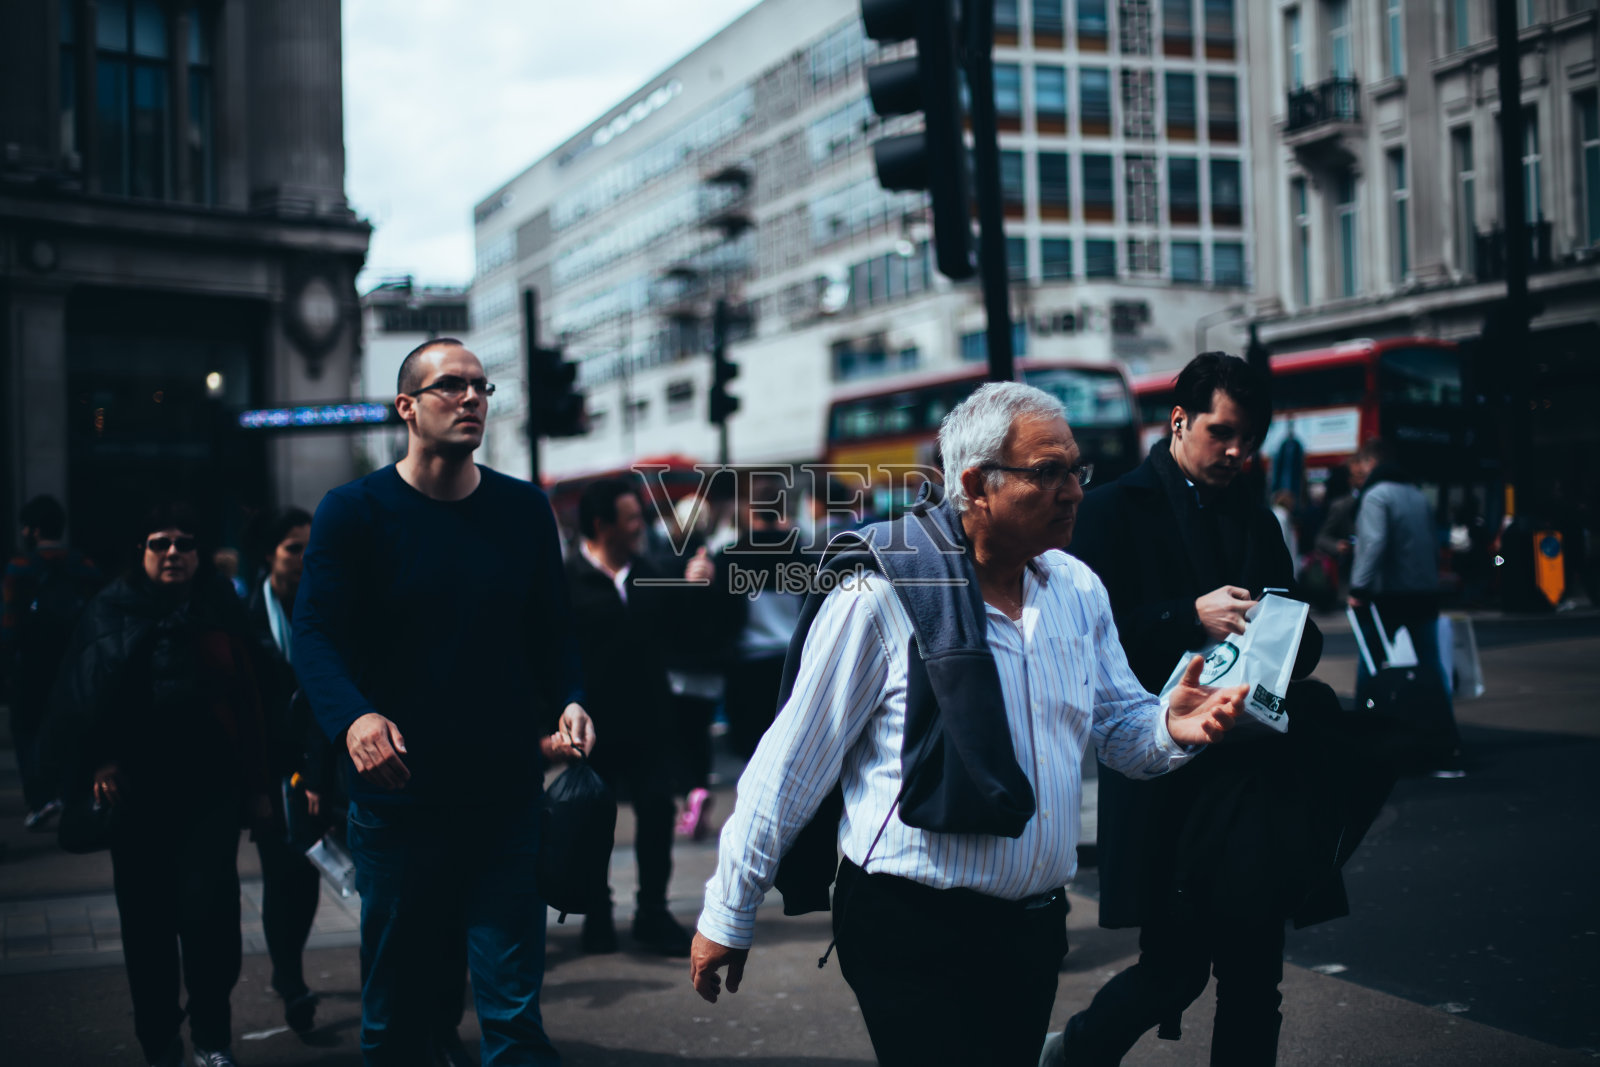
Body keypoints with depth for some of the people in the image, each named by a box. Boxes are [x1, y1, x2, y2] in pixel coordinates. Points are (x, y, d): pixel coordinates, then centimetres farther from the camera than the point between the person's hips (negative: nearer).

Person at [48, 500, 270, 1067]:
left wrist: (255, 784, 4)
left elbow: (248, 700, 6)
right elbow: (83, 694, 3)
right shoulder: (112, 611, 6)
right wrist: (96, 762, -9)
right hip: (138, 789, 1)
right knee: (147, 921, 6)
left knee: (208, 907, -11)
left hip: (210, 786, -1)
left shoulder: (222, 611, 6)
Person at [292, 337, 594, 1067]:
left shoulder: (524, 511, 8)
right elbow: (315, 635, -9)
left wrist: (569, 702, -8)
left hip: (506, 795, 2)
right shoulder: (353, 512, -1)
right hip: (396, 801, -1)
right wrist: (353, 717, -29)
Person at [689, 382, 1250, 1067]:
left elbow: (1119, 727, 12)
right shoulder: (880, 596, -15)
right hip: (913, 933, -6)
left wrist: (1172, 728, -12)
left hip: (1033, 926, 6)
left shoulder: (1078, 590, 4)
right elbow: (791, 766, -12)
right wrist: (728, 915, -8)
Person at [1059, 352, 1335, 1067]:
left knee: (1255, 972, 6)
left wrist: (1289, 637, -5)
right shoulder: (1115, 510, -1)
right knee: (1175, 967, -4)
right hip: (1162, 773, -6)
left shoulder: (1255, 518, 17)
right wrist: (1192, 616, -20)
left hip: (1253, 764, 6)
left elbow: (1303, 639, 18)